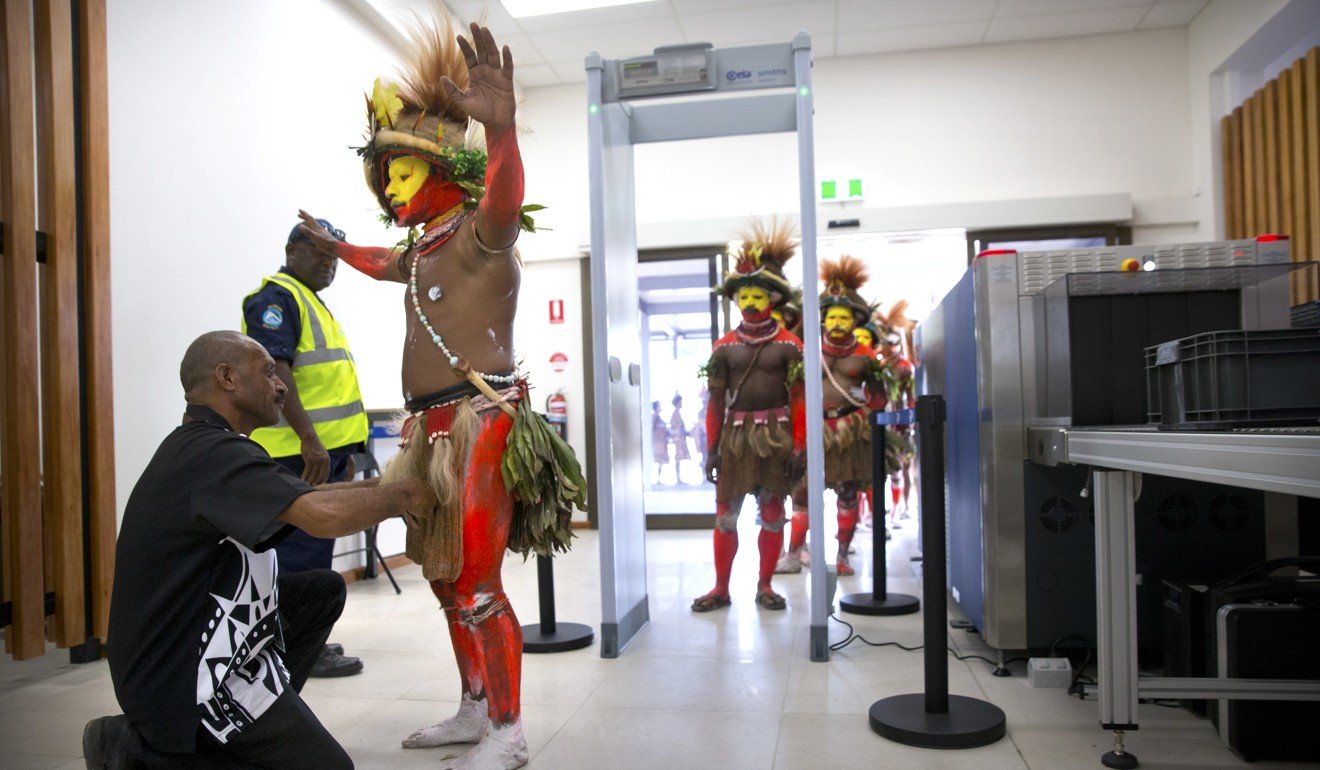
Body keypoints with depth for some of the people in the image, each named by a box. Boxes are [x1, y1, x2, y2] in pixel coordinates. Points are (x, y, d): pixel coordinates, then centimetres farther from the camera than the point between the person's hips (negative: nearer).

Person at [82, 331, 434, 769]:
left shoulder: (194, 446, 10)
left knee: (324, 590, 14)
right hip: (186, 679, -10)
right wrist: (400, 498, -18)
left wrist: (383, 486, 6)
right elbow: (325, 515, -36)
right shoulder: (215, 452, -23)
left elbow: (301, 499, 14)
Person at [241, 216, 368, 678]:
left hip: (324, 449, 10)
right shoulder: (276, 297, -7)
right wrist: (309, 439, -25)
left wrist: (342, 450, 24)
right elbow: (274, 369, -20)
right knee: (303, 549, -5)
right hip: (300, 451, -10)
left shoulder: (313, 303, 24)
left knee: (314, 547, 15)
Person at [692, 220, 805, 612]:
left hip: (776, 435, -1)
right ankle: (721, 587, 13)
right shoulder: (724, 347, 6)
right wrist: (711, 449, 3)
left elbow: (798, 400, 0)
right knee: (725, 513, 3)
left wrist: (799, 446, -7)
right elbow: (716, 402, 7)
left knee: (773, 513, 6)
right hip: (735, 435, 1)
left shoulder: (789, 345, 2)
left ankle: (765, 585, 19)